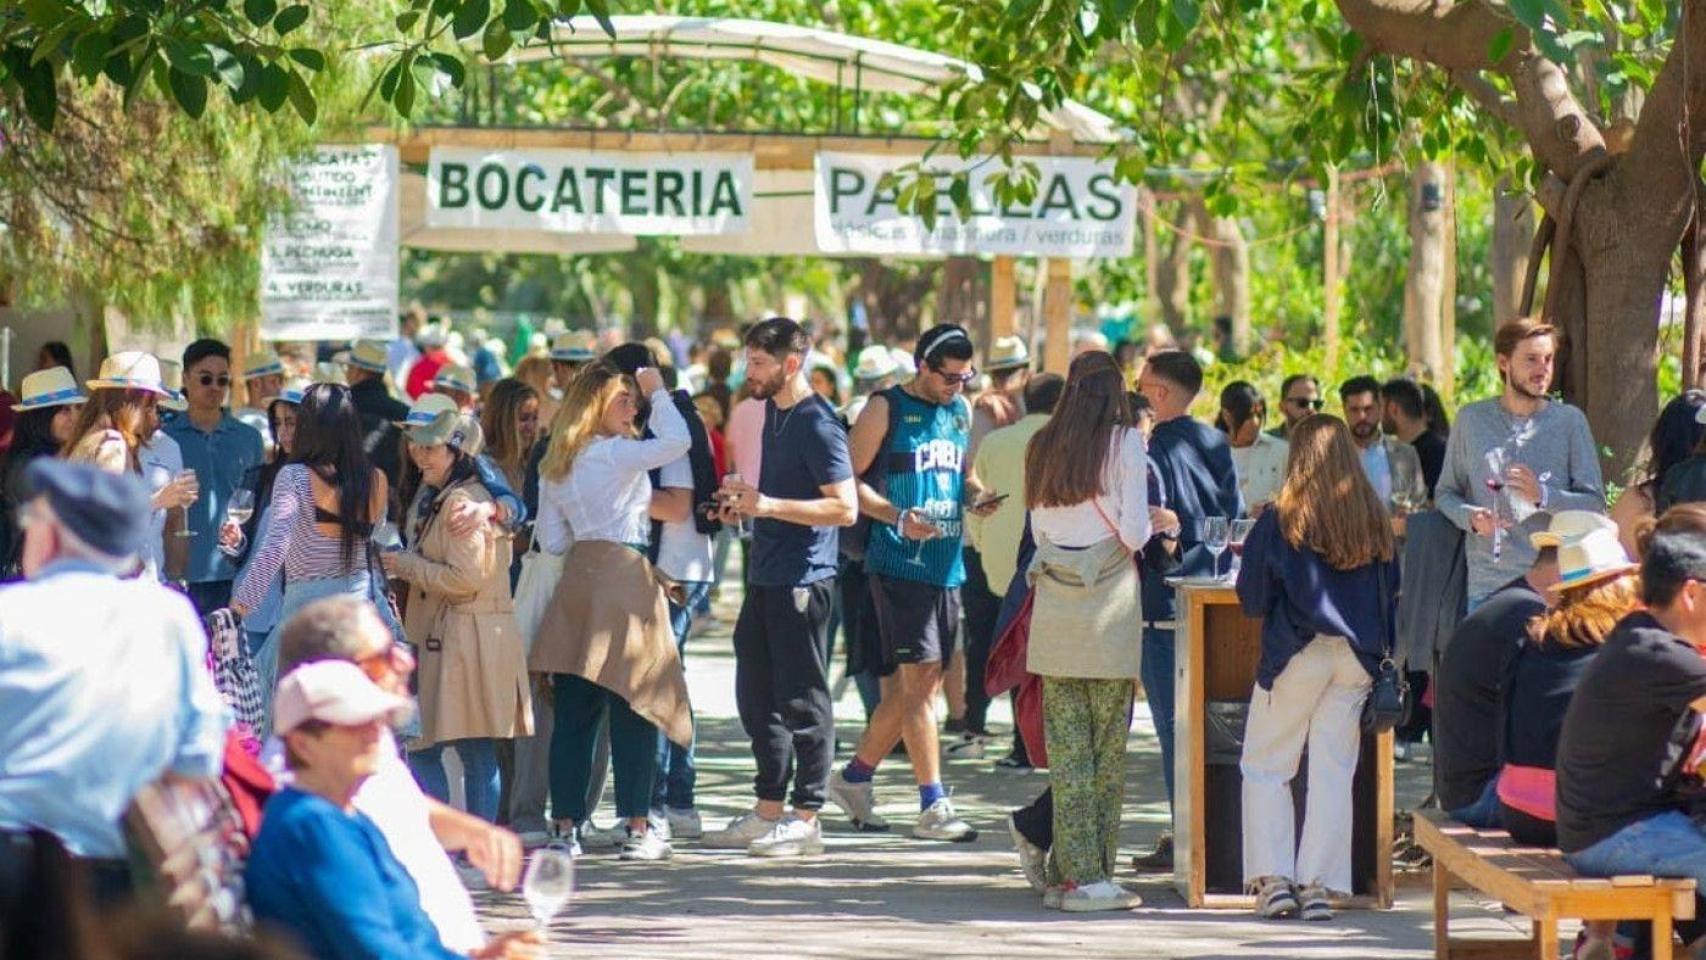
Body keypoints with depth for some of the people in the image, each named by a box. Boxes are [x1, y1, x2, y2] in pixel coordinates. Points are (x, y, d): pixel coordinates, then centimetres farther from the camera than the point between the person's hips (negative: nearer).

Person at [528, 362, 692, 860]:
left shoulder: (555, 466, 13)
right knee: (632, 708, -2)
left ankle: (567, 825, 4)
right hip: (626, 575, -7)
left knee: (573, 712, 5)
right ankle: (636, 828, -2)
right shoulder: (614, 454, -8)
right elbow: (676, 441, -19)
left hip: (578, 577, 7)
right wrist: (658, 392, -4)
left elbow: (550, 539, 15)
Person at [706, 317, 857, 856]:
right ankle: (768, 812, 21)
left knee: (801, 700, -3)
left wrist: (768, 505, -23)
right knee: (757, 696, 13)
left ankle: (806, 820, 2)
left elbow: (845, 508, -20)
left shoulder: (816, 425, -15)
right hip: (765, 576, 10)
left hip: (803, 579, -10)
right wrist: (743, 504, 9)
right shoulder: (771, 411, 14)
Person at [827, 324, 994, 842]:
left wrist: (976, 496, 4)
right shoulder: (887, 409, -4)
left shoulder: (960, 411, 16)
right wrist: (898, 517, -19)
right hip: (900, 562, -7)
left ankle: (855, 777, 25)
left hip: (946, 563, 7)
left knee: (919, 683, 10)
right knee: (919, 677, -10)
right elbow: (848, 481, -6)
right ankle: (933, 804, -10)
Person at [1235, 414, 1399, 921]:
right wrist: (1380, 654, 22)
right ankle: (1319, 884, 1)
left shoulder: (1280, 520, -7)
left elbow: (1252, 597, -2)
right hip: (1356, 659, 3)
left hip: (1296, 655, -3)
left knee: (1264, 766, 8)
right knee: (1333, 771, 6)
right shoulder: (1374, 519, 3)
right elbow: (1391, 592, 11)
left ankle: (1273, 879, -1)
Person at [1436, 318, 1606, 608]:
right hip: (1487, 583, 1)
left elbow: (1595, 504, 3)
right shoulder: (1472, 419, 10)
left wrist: (1543, 496, -14)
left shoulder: (1569, 421, 7)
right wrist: (1471, 517, -6)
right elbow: (1445, 494, 15)